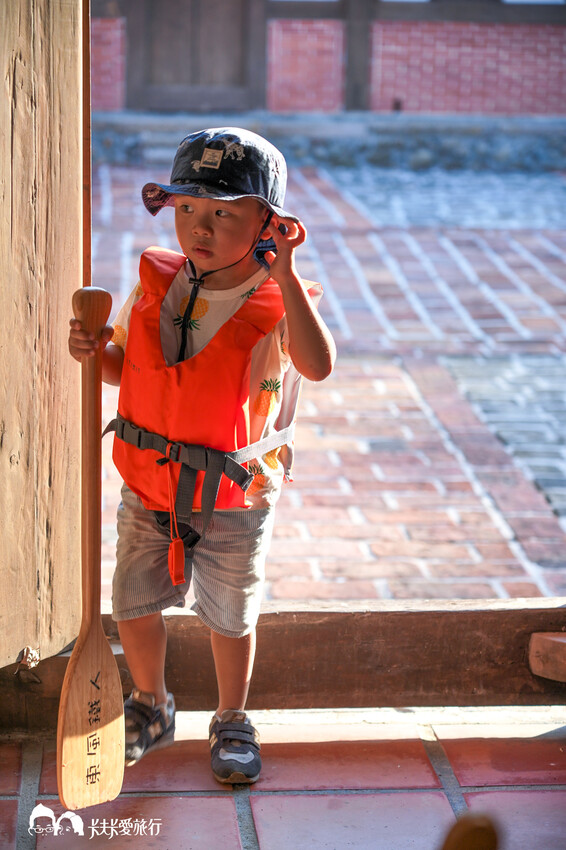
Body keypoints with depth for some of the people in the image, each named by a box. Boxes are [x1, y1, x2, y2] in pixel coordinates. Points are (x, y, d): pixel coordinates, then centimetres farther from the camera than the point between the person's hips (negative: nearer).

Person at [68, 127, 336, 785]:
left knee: (230, 618, 12)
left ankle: (232, 722, 36)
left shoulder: (275, 304, -16)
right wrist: (95, 351, -11)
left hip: (234, 497, -4)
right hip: (148, 485, 4)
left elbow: (318, 365, -37)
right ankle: (151, 706, 40)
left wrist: (284, 274, -39)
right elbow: (125, 368, 12)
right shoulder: (154, 286, -3)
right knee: (133, 605, 14)